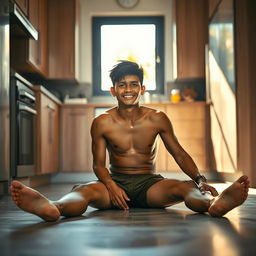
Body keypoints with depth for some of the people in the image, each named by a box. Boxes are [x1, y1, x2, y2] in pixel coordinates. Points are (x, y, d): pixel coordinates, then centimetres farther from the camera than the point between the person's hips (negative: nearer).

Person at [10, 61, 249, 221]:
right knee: (85, 189, -33)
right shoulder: (102, 123, -1)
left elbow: (179, 154, 6)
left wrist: (200, 179, -12)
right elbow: (99, 164, 2)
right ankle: (53, 207, -66)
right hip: (115, 181, -1)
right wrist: (111, 185, -21)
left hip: (149, 183, 1)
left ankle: (214, 203, -64)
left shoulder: (157, 119, 2)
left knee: (186, 187, -30)